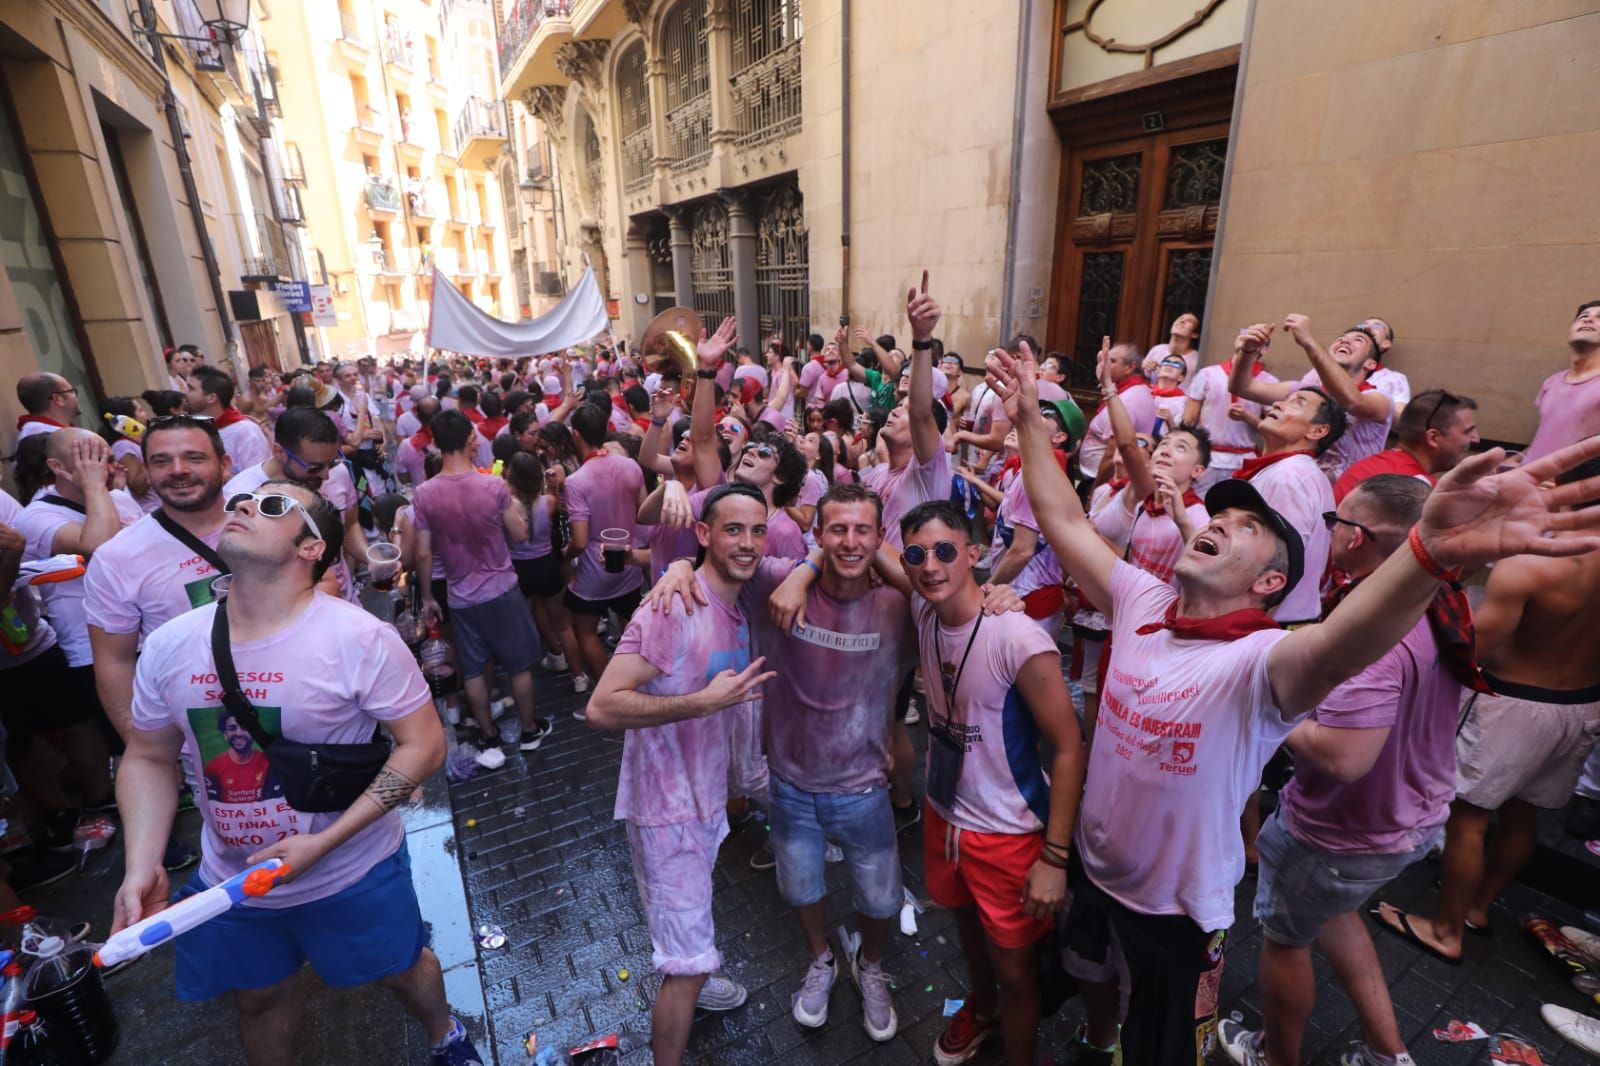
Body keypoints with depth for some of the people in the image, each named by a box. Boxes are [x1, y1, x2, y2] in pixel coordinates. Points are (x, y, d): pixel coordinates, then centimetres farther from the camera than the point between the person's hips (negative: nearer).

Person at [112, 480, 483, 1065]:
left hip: (355, 874, -3)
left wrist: (322, 842, -24)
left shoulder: (360, 638, -25)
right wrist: (141, 865, -10)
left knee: (401, 969, 22)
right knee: (259, 999, 26)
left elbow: (423, 744, -20)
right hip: (230, 881, 4)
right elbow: (148, 759, 3)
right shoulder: (169, 645, -9)